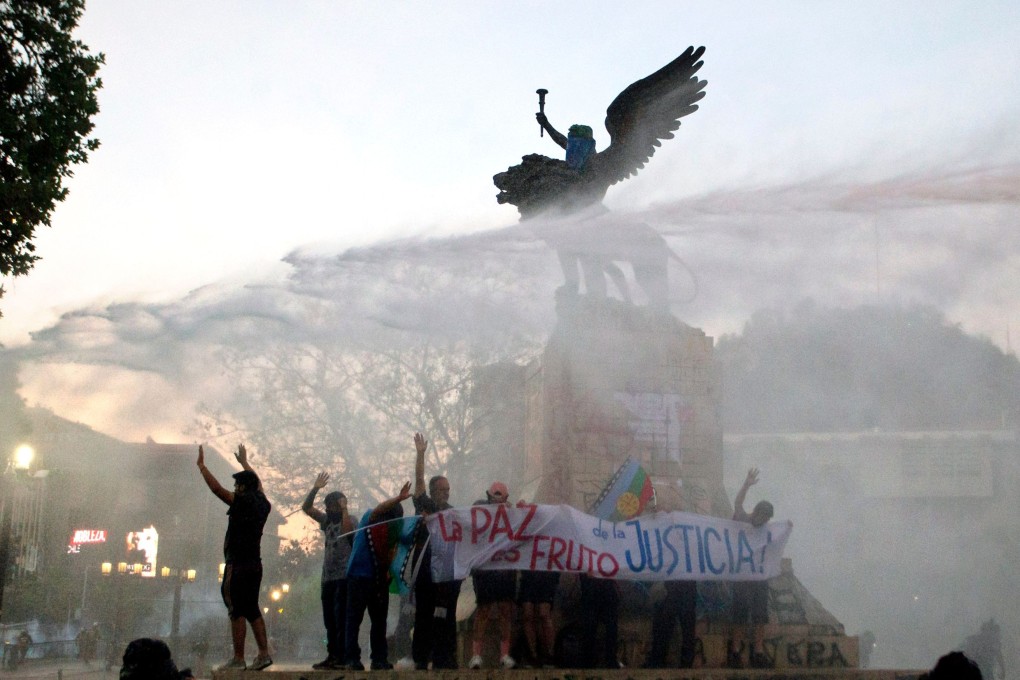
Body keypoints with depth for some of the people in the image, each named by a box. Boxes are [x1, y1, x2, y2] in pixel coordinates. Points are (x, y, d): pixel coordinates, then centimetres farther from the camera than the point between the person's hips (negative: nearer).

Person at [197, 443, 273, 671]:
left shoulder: (243, 502, -10)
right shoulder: (262, 504, 11)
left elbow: (216, 488, -13)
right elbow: (257, 484, 30)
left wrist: (201, 465, -2)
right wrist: (244, 462, 43)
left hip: (238, 565, -8)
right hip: (255, 565, 8)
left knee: (237, 612, -6)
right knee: (252, 610, 12)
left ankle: (238, 659, -6)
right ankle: (264, 653, 5)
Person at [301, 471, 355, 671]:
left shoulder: (349, 521, -2)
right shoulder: (327, 520, 17)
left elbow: (346, 530, -25)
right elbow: (306, 507, 13)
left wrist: (344, 509, -14)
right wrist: (315, 488, 3)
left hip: (344, 577, -7)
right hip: (327, 577, 8)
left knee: (341, 618, -11)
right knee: (329, 620, 9)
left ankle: (341, 657, -12)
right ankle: (332, 656, 14)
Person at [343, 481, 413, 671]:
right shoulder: (369, 518, -4)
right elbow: (377, 510, -26)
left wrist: (388, 570, -9)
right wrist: (399, 498, -36)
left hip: (378, 578, 6)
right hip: (359, 575, -6)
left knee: (379, 620, 6)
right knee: (354, 619, -3)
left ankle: (379, 659, 11)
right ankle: (352, 659, -2)